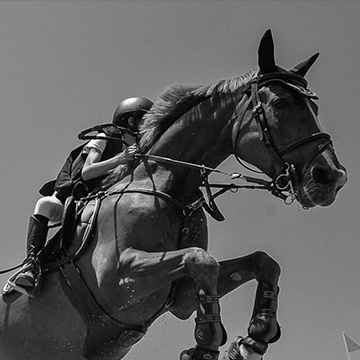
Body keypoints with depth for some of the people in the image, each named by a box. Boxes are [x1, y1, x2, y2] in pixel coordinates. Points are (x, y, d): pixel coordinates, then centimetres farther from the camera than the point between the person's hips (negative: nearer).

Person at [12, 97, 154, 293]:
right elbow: (86, 172, -23)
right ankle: (31, 261, -39)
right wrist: (120, 159, -34)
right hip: (67, 199, -6)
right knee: (45, 204, -36)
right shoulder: (105, 139, -8)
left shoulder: (139, 154, 8)